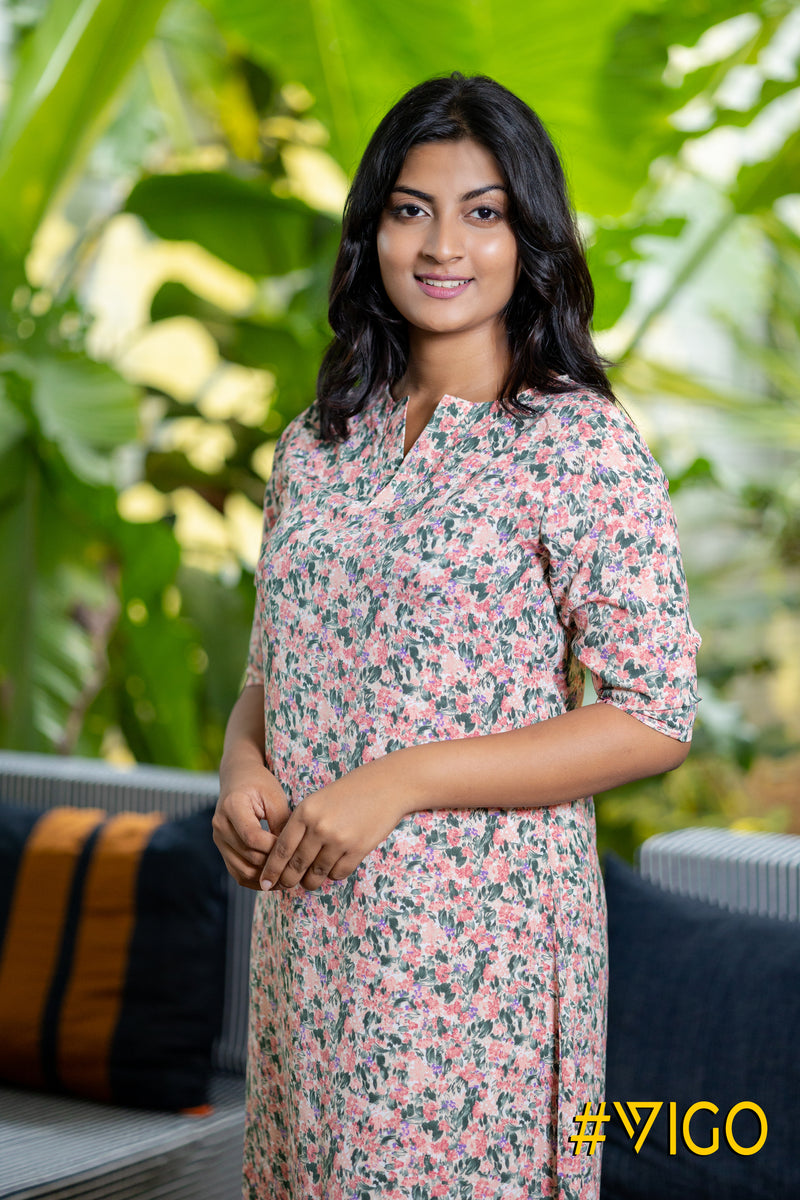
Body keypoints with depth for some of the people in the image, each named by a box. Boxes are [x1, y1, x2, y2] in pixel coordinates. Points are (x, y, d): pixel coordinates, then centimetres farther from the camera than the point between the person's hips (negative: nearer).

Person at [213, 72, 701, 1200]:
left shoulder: (579, 441, -10)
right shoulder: (321, 441, 8)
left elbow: (656, 719, -14)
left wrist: (399, 783, -19)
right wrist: (243, 763, -6)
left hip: (479, 930, -5)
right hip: (309, 926, 6)